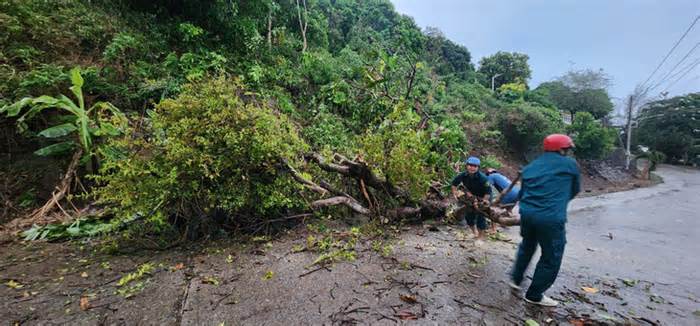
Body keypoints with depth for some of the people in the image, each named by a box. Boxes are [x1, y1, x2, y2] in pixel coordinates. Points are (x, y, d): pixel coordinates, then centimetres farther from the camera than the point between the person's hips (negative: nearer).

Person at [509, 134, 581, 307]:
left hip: (526, 213, 5)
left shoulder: (531, 166, 13)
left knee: (527, 246, 29)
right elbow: (575, 190, 17)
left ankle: (516, 278, 41)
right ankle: (534, 295, 24)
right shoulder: (570, 164, 2)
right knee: (551, 258, 12)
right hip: (551, 218, -5)